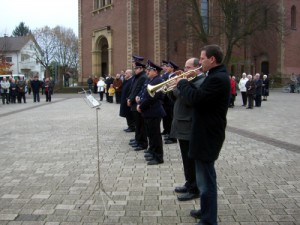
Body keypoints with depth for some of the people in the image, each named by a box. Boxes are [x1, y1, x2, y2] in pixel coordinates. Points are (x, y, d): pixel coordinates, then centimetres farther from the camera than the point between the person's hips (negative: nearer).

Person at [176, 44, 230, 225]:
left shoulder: (218, 78, -21)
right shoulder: (216, 75, 13)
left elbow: (196, 98, -26)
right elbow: (201, 95, 15)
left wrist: (182, 83, -11)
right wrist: (187, 83, 3)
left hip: (207, 136, -11)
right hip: (207, 133, 11)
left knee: (205, 179, -3)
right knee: (206, 176, 22)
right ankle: (207, 210, 37)